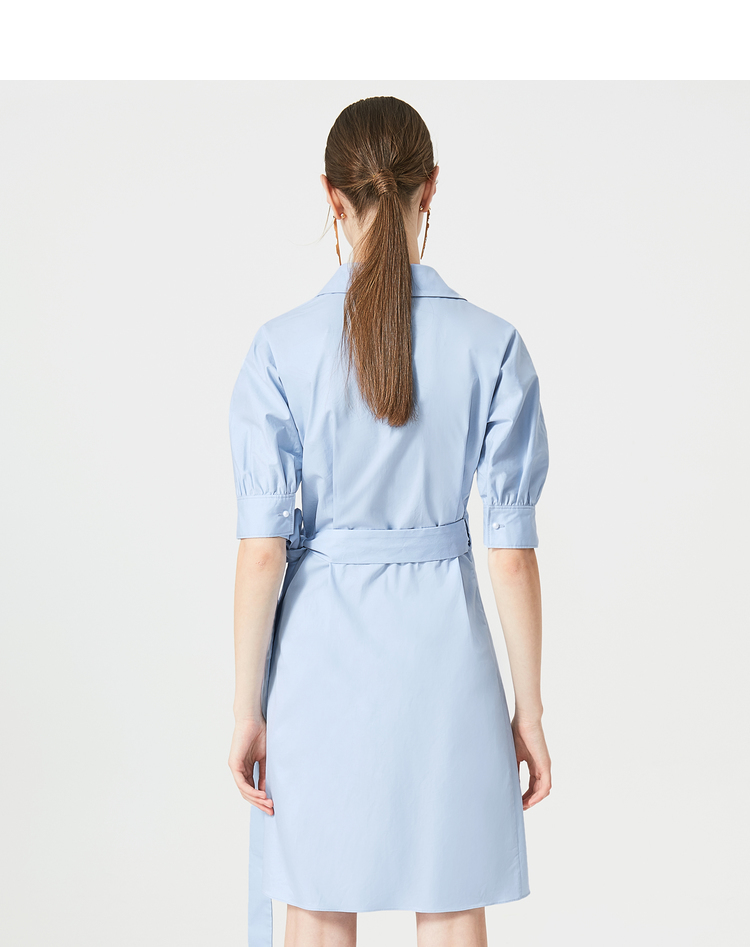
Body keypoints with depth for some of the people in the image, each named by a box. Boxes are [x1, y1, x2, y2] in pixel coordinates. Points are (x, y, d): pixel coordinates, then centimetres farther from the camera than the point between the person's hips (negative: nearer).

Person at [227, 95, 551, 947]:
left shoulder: (281, 347, -9)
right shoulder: (491, 346, -8)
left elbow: (262, 551, -10)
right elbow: (512, 553, -7)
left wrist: (247, 708, -1)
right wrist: (528, 709, 2)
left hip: (321, 651, 0)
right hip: (443, 648, 0)